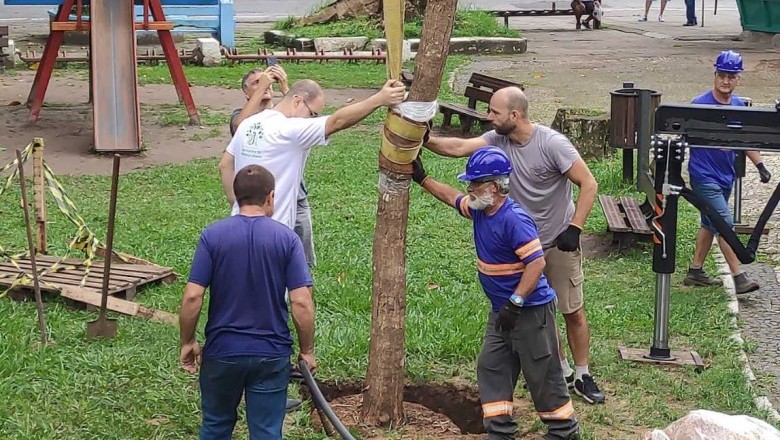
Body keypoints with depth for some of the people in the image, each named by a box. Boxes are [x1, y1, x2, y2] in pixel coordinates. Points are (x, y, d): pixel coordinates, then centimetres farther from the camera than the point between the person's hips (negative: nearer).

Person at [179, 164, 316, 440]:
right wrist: (307, 350, 0)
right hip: (272, 354, 0)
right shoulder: (287, 238, -7)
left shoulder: (212, 235, -7)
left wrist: (187, 343, 2)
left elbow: (192, 296, -11)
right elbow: (301, 302, -12)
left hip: (222, 351, 1)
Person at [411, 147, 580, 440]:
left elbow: (537, 262, -30)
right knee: (491, 367, 10)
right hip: (502, 309, 10)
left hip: (531, 309, -10)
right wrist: (422, 179, 21)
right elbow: (452, 197, 23)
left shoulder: (514, 219, -25)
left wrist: (515, 303, -29)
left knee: (542, 372, 1)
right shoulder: (479, 209, 2)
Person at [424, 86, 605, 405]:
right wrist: (425, 140, -30)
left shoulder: (552, 143, -21)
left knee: (573, 312, 3)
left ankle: (582, 376, 17)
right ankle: (561, 370, 29)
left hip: (558, 242, -5)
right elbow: (459, 147, -16)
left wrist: (574, 228, -22)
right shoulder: (497, 139, -6)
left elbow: (588, 184, -19)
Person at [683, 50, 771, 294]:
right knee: (725, 224, -10)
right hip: (704, 175, -7)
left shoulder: (739, 105, 4)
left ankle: (695, 271, 25)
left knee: (710, 224, 14)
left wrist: (760, 165, 10)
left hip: (726, 174, 7)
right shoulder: (699, 104, -15)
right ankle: (739, 277, -8)